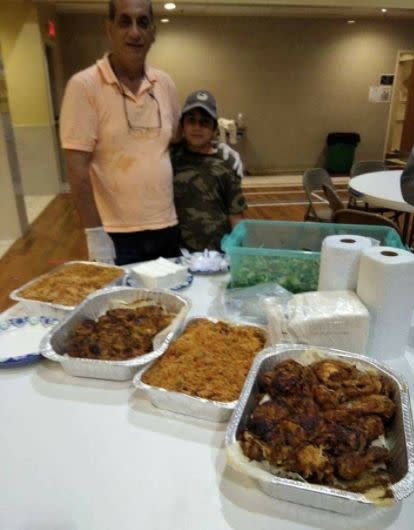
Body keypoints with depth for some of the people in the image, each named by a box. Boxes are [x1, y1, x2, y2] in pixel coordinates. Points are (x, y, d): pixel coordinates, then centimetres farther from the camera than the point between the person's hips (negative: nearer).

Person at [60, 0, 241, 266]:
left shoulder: (165, 83, 5)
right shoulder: (84, 86, -9)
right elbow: (77, 168, -12)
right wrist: (94, 233, -16)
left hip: (167, 227, 5)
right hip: (117, 235, -4)